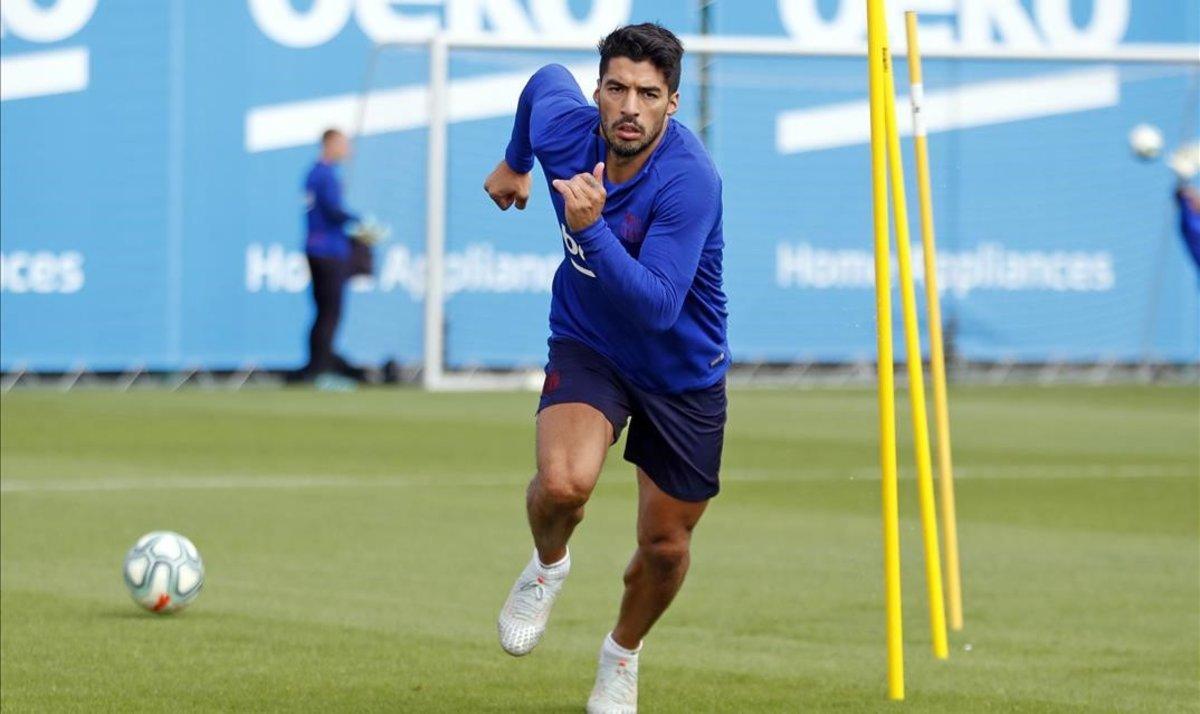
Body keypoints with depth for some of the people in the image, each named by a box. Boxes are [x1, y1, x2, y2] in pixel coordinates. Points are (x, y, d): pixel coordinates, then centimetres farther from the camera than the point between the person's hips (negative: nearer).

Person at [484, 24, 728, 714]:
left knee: (665, 547, 9)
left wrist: (591, 228, -48)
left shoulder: (691, 180, -31)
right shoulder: (565, 127, -18)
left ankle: (623, 655, 42)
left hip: (682, 373, -2)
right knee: (563, 484, -28)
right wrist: (515, 162, 26)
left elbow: (658, 306, -38)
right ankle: (548, 565, 8)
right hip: (588, 346, 2)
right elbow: (546, 80, 10)